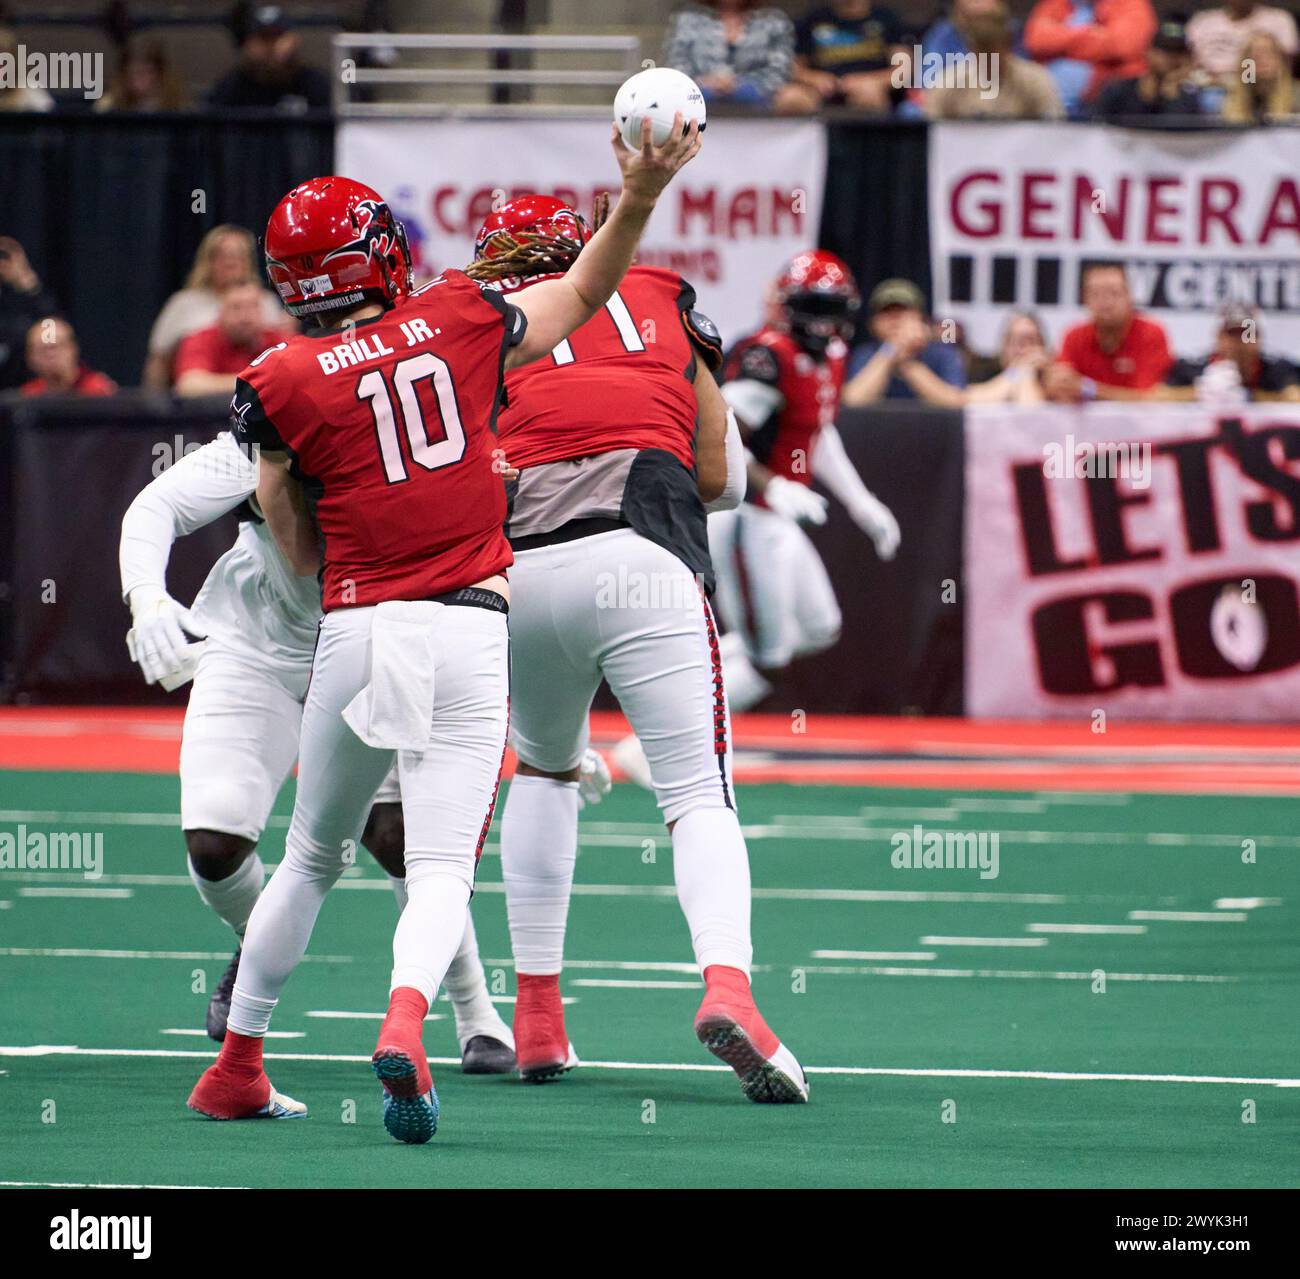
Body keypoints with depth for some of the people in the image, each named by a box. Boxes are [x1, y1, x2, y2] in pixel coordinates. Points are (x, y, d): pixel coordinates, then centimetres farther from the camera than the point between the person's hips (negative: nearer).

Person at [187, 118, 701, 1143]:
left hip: (357, 630, 0)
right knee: (442, 871, -4)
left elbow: (302, 552, 6)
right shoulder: (460, 321, 4)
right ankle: (407, 1017, -33)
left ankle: (238, 1067, 24)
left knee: (312, 858, 18)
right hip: (470, 628, 0)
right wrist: (642, 192, 15)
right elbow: (583, 293, 19)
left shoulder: (284, 384, 0)